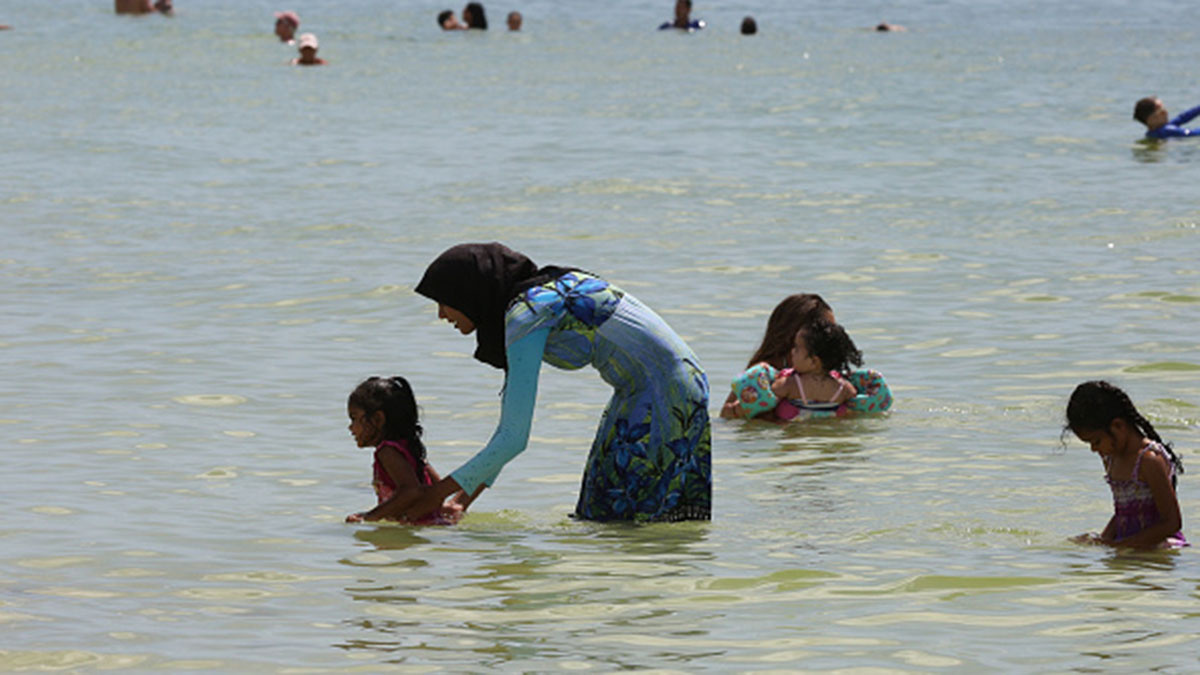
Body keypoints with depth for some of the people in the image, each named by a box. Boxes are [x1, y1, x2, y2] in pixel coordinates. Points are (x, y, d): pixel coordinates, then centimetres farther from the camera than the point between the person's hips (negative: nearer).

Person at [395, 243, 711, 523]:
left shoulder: (526, 315, -19)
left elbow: (514, 438, -20)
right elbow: (509, 426, 16)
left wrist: (439, 492, -14)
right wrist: (464, 499, 12)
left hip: (663, 396, -10)